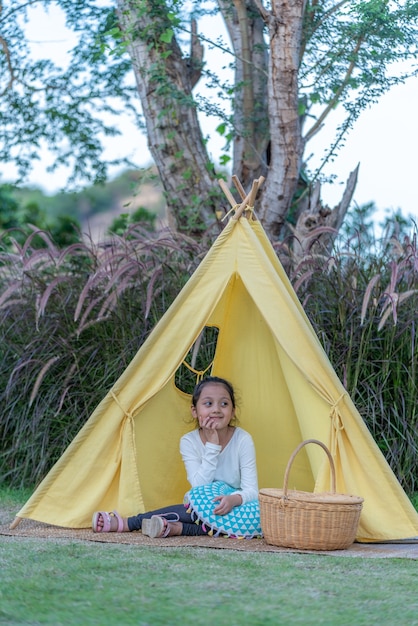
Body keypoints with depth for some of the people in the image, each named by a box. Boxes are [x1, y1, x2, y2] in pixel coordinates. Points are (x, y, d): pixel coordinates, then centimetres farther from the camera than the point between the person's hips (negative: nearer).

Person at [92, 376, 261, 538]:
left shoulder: (243, 440, -11)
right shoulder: (189, 442, -8)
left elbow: (251, 490, -16)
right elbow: (199, 486, -20)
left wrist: (234, 499, -39)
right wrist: (212, 445, -26)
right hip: (201, 505, 0)